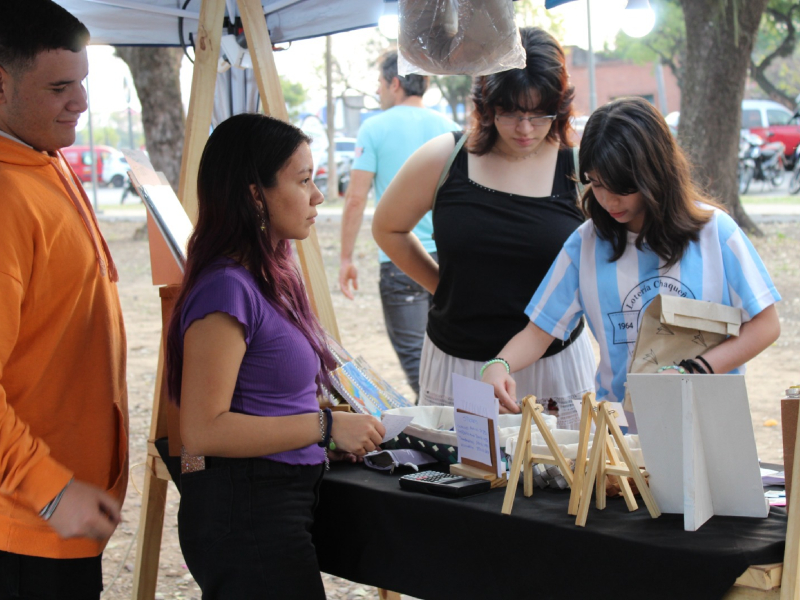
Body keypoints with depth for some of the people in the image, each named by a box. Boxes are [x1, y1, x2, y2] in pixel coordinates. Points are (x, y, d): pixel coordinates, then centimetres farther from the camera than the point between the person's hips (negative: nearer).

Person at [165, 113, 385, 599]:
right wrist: (325, 426, -19)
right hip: (243, 516, -9)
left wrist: (341, 426, 8)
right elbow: (203, 430, -22)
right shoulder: (227, 289, -18)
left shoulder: (273, 276, 10)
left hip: (282, 505, 9)